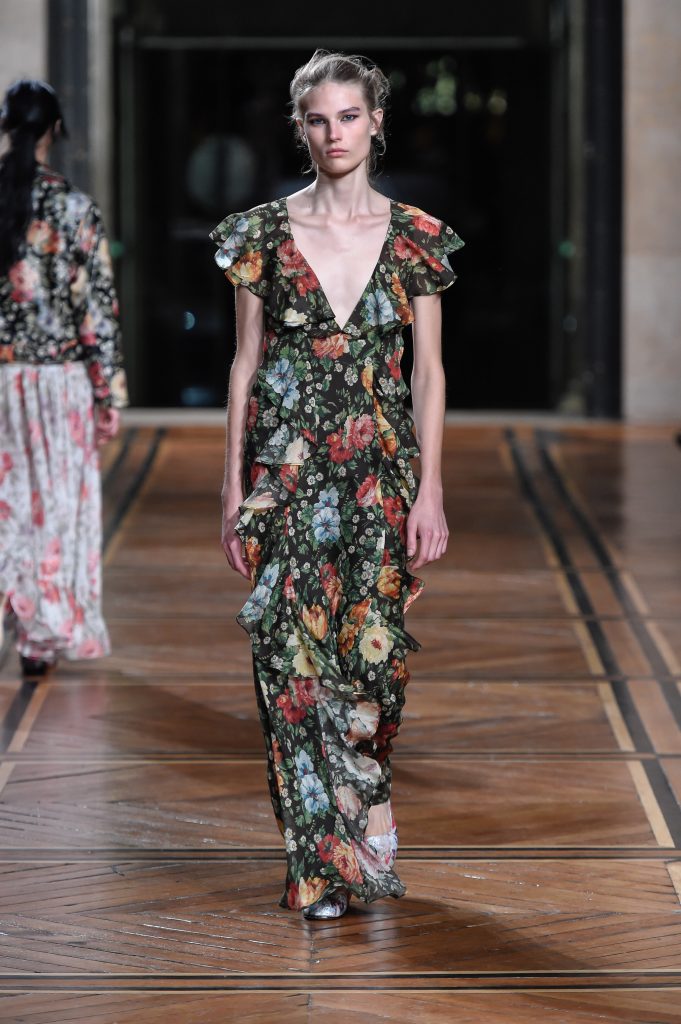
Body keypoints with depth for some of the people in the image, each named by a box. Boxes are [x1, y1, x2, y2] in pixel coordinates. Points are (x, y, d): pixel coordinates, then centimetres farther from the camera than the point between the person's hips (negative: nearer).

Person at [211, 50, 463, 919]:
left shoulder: (415, 238, 3)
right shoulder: (265, 234, 3)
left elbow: (428, 371, 3)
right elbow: (245, 362, 5)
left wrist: (431, 491, -4)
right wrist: (233, 487, 0)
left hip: (381, 471, 0)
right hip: (288, 471, 0)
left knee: (372, 649, 1)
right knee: (296, 654, -6)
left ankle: (345, 846, 23)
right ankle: (333, 855, 2)